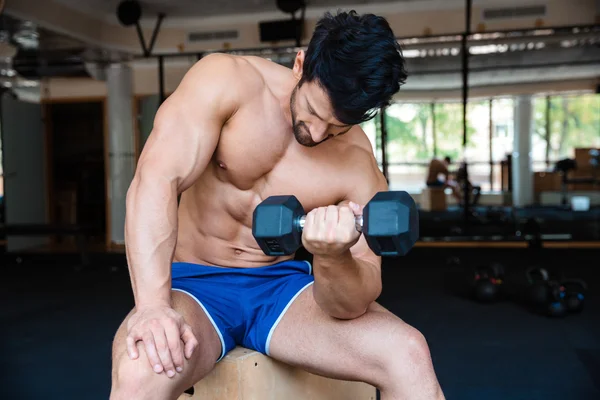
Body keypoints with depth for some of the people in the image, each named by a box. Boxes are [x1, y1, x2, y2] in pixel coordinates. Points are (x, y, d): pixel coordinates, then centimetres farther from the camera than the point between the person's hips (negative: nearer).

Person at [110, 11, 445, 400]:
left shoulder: (361, 168, -11)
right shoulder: (228, 80, -14)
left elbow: (357, 302, -14)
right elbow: (155, 181, -22)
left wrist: (334, 259, -38)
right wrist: (153, 304, -33)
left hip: (282, 285, 2)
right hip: (194, 282, -1)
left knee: (409, 355, -21)